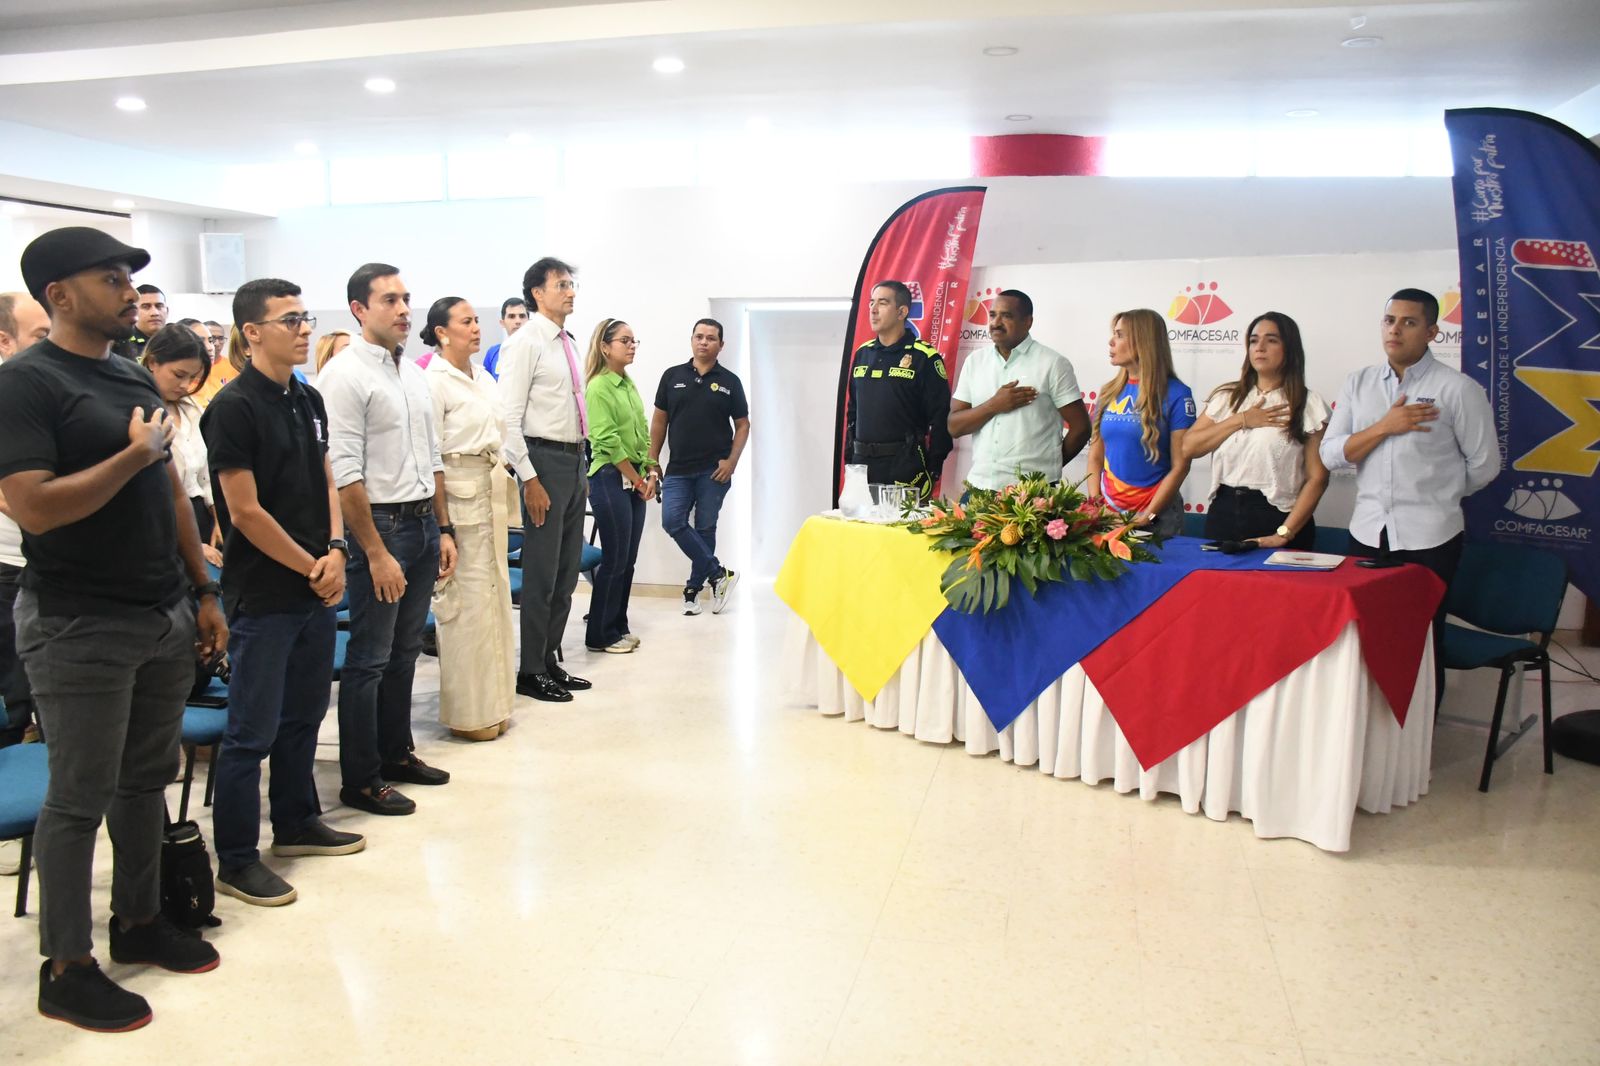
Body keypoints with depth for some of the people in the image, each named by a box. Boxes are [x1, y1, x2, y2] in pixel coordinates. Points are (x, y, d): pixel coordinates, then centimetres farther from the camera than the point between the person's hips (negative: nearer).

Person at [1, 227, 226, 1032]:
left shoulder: (136, 377, 11)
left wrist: (203, 590, 12)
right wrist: (136, 452, -15)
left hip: (164, 618, 7)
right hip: (79, 630, -7)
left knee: (147, 780, 16)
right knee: (79, 799, 3)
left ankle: (139, 920, 32)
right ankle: (65, 969, 17)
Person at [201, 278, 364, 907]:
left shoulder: (308, 400, 9)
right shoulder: (234, 408, -14)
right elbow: (245, 511, -16)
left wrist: (335, 550, -2)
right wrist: (310, 567, -9)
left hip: (315, 591, 8)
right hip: (262, 596, -7)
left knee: (304, 713, 17)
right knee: (253, 731, 1)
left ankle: (296, 824, 33)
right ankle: (236, 862, 13)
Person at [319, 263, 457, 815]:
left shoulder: (414, 373, 12)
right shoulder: (345, 374, -12)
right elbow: (344, 474, -17)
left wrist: (444, 529, 13)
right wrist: (377, 553, -18)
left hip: (423, 524, 8)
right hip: (379, 524, -7)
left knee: (405, 651, 17)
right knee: (369, 659, 1)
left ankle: (396, 753, 31)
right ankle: (360, 779, 12)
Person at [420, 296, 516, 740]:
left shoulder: (485, 379, 14)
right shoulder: (434, 382, -10)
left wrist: (506, 499, 16)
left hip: (492, 492, 8)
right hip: (458, 496, -8)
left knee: (495, 595, 11)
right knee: (466, 602, -4)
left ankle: (492, 703, 23)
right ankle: (467, 712, 8)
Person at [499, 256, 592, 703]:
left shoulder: (568, 344, 15)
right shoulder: (524, 342, -9)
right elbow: (508, 418, -15)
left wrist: (582, 467, 15)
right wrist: (530, 478, -18)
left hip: (575, 463, 8)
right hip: (545, 461, -8)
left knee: (566, 572, 13)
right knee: (541, 573, -2)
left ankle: (551, 661, 24)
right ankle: (530, 671, 10)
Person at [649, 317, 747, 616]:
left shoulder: (730, 381, 3)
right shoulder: (672, 376, 6)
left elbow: (742, 425, 5)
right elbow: (659, 420, 10)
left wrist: (731, 461, -7)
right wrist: (653, 460, 5)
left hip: (714, 470, -2)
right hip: (678, 469, 2)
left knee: (705, 527, 4)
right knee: (672, 522, -10)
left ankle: (694, 587, 17)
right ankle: (719, 574, 0)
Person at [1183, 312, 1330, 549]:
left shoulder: (1308, 404, -1)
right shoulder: (1227, 396, 10)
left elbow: (1317, 478, -6)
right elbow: (1188, 448, 1)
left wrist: (1284, 534, -16)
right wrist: (1240, 420, -8)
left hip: (1275, 516, -3)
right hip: (1223, 513, 3)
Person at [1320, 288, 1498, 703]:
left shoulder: (1457, 389, -5)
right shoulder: (1359, 384, 6)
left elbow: (1484, 465, 0)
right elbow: (1331, 454, -1)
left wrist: (1437, 496, 10)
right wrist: (1386, 426, -13)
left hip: (1430, 539, -3)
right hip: (1368, 533, 4)